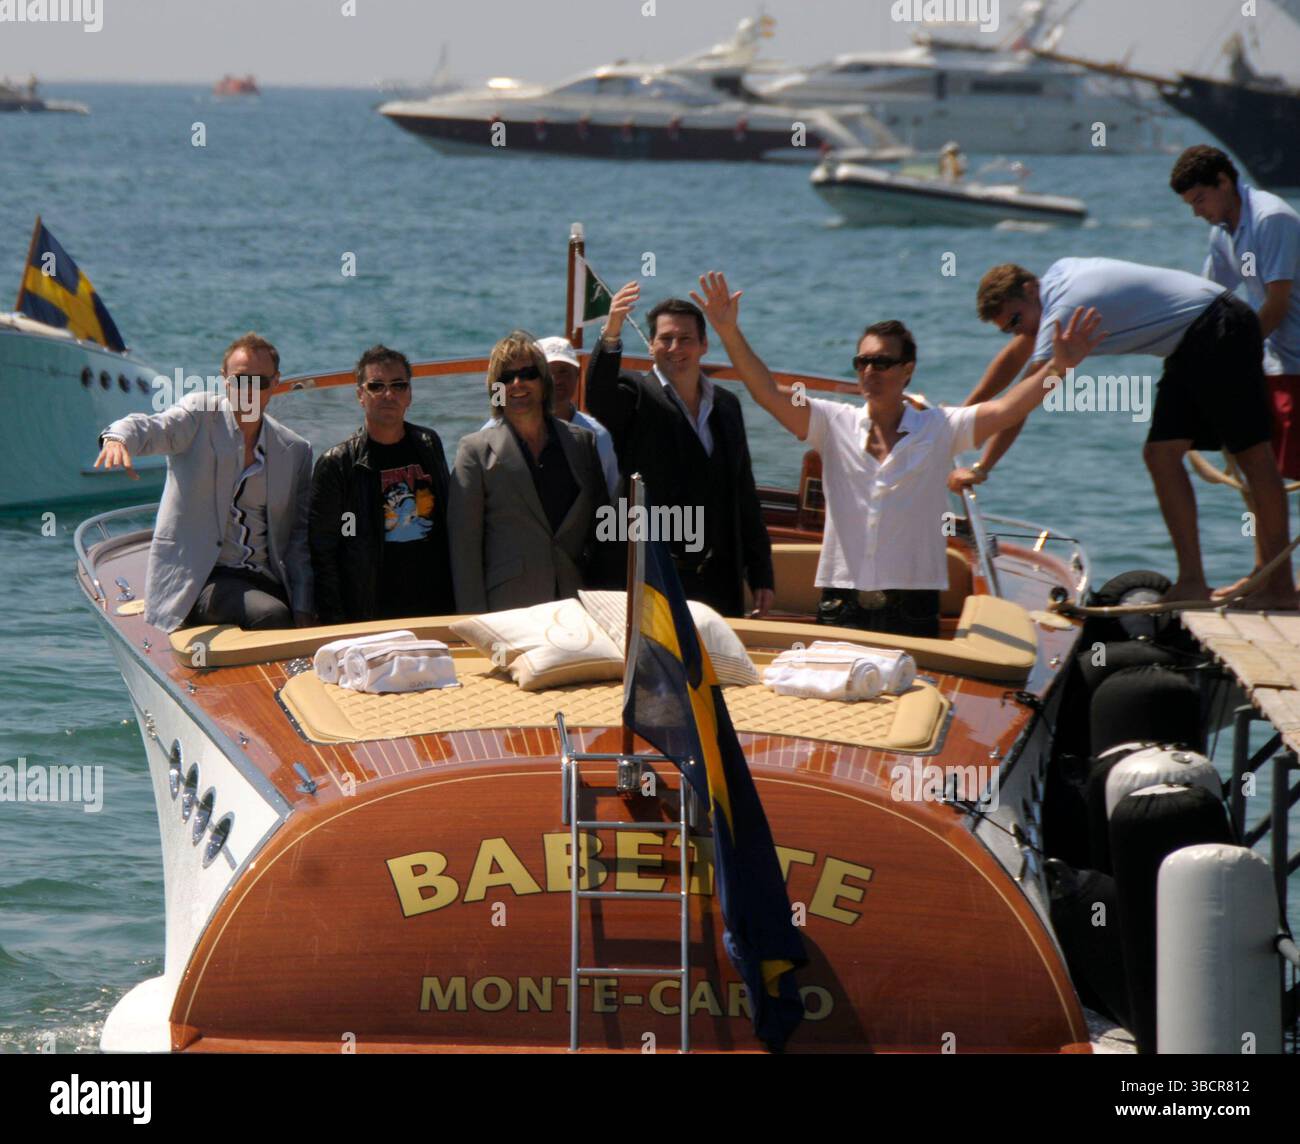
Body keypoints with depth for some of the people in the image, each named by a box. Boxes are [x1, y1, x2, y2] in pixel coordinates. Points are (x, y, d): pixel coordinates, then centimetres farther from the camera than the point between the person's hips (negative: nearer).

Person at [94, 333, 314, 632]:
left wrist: (303, 610, 0)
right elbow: (155, 428, -18)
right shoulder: (200, 413, 4)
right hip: (197, 579, -4)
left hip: (265, 582, 4)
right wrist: (118, 439, -43)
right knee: (271, 615, -30)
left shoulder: (295, 451, 14)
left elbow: (299, 537, 13)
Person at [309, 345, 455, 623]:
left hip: (437, 609, 4)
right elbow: (321, 554, -2)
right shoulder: (336, 465, -1)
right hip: (372, 618, -4)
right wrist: (337, 627, -8)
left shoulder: (429, 446, 12)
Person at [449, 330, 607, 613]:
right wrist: (475, 622, -7)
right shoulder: (476, 450, 2)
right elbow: (464, 544, -1)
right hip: (507, 608, -3)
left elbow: (601, 528, 15)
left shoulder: (582, 442, 12)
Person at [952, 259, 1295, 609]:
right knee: (1162, 453, 1)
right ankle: (1192, 582, -4)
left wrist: (979, 470, -20)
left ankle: (1280, 586, -9)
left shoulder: (1064, 312, -20)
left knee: (1251, 452, -9)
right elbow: (1013, 357, 21)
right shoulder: (1057, 274, 7)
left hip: (1221, 329, -10)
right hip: (1190, 348, 10)